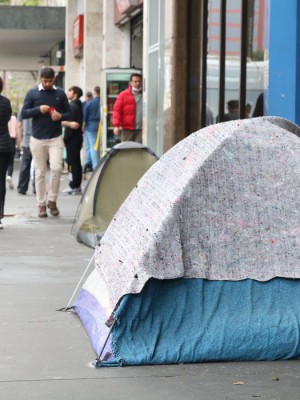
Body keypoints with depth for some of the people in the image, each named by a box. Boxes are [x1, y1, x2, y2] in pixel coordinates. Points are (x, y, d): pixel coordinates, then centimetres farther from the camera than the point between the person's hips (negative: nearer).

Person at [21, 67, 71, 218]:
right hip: (37, 139, 0)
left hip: (56, 138, 0)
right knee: (40, 173, 4)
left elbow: (68, 113, 10)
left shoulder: (60, 93, 6)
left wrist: (60, 116, -12)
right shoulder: (32, 93, 3)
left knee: (56, 168, -14)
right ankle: (41, 205, 12)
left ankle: (52, 200, 3)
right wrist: (38, 109, -15)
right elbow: (24, 113, 0)